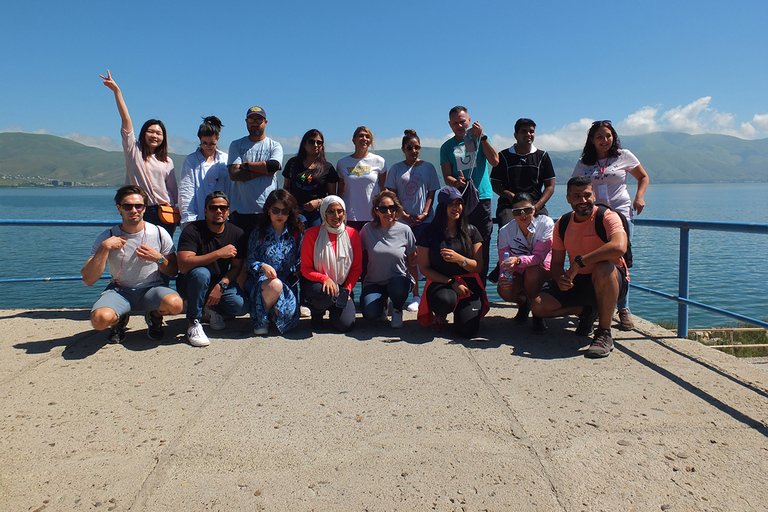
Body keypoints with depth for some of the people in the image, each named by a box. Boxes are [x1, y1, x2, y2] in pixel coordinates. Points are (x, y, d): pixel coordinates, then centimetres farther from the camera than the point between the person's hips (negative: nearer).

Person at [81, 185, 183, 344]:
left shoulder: (159, 233, -3)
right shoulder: (107, 237, -5)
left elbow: (173, 272, 4)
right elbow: (88, 280, -10)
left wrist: (159, 259, -16)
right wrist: (104, 249, -19)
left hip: (152, 289, 1)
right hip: (119, 290, 0)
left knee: (176, 304, -33)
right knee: (100, 319, -33)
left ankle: (154, 316, 5)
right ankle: (119, 320, 7)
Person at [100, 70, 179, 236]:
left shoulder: (167, 162, 11)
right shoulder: (133, 150, 8)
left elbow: (173, 191, 11)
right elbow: (126, 119, 1)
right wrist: (117, 90, -5)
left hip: (163, 213, 1)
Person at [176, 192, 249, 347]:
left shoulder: (237, 233, -3)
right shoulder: (192, 230, -15)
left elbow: (236, 267, -1)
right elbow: (183, 265, -29)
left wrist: (221, 285, -20)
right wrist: (219, 254, -32)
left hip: (222, 282, 3)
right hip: (191, 283, -3)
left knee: (241, 306, -23)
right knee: (201, 273, -38)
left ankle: (212, 308, 12)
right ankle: (193, 323, -18)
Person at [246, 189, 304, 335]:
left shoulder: (296, 234, 8)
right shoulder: (258, 233, 6)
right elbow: (250, 262, 2)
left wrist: (294, 275, -10)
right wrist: (263, 266, -19)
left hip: (287, 284, 1)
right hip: (260, 281, -1)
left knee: (287, 314, -28)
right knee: (275, 285, -38)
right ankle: (260, 318, -9)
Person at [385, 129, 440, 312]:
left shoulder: (428, 167, 8)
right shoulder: (396, 168, 8)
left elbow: (431, 193, 5)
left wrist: (424, 214, -8)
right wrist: (403, 214, -8)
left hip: (424, 219, -1)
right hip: (404, 220, 1)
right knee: (410, 258, 3)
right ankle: (415, 296, 10)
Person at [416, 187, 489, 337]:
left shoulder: (471, 231, 4)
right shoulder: (428, 234, -2)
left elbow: (478, 266, 1)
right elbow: (424, 268, -4)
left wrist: (459, 259, -21)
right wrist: (451, 282, -14)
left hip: (469, 282, 2)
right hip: (440, 282, -2)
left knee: (468, 330, -17)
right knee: (445, 301, -39)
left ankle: (461, 311, 22)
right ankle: (440, 314, 2)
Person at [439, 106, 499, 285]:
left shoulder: (480, 139, 10)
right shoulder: (447, 147, 13)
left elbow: (495, 161, -6)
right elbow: (446, 176, 4)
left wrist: (482, 136, -11)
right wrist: (456, 182, -19)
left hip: (481, 198, -1)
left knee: (482, 245, -2)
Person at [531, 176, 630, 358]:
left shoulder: (607, 217, -14)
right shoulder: (562, 224, 2)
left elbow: (619, 247, -36)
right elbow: (556, 263, 4)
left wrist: (579, 262, -34)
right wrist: (560, 279, -21)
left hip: (609, 282, -5)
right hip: (577, 282, 5)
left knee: (603, 268, -41)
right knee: (538, 306, -13)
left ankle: (604, 334, -24)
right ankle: (587, 311, 14)